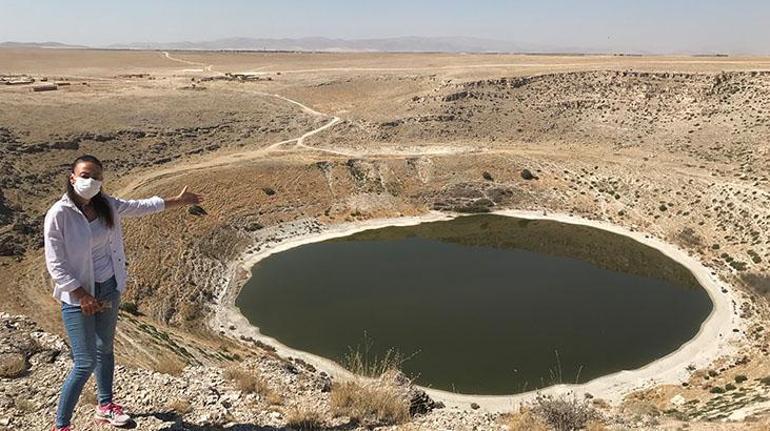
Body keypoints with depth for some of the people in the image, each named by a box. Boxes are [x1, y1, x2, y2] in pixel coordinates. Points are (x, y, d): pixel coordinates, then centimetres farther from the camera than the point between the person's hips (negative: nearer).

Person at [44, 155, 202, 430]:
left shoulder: (106, 205, -3)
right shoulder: (58, 214, -19)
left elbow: (139, 206, 14)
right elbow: (55, 265, -17)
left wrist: (177, 201, 21)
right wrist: (83, 296, -19)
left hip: (109, 288, 6)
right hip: (78, 296, -6)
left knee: (105, 349, 21)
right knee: (85, 363, -5)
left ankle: (105, 406, 41)